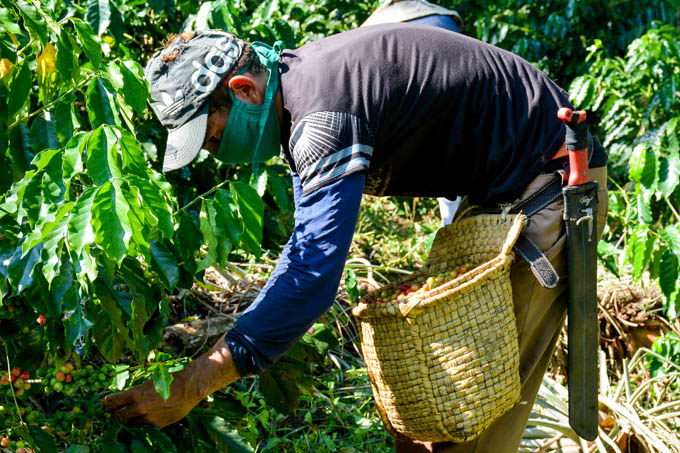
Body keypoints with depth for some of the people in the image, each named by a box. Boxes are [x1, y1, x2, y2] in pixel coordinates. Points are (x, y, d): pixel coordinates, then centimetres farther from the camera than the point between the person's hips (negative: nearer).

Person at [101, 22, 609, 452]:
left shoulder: (326, 114, -30)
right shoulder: (297, 91, 1)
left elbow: (313, 272, -37)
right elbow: (307, 244, 12)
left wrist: (190, 387, -35)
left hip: (548, 183, -10)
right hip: (495, 191, 10)